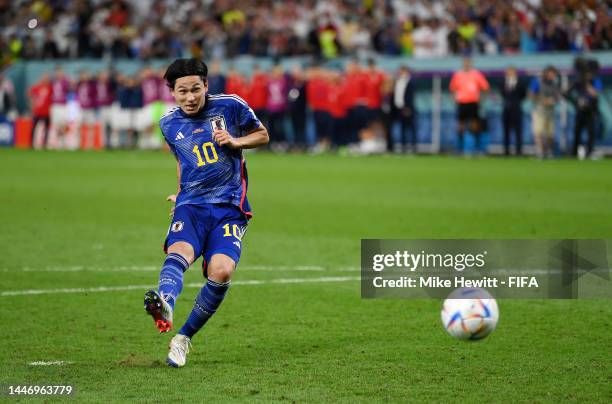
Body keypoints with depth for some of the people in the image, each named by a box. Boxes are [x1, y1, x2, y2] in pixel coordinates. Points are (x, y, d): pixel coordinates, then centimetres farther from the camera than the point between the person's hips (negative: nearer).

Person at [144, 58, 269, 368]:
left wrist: (236, 141, -6)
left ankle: (184, 337, -6)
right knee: (179, 252, -32)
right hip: (190, 204, 1)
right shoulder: (169, 124, 11)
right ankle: (164, 306, -64)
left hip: (229, 206, -1)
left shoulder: (229, 106, 1)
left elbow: (262, 135, 13)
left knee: (221, 271, -24)